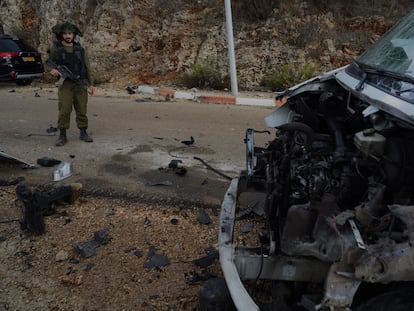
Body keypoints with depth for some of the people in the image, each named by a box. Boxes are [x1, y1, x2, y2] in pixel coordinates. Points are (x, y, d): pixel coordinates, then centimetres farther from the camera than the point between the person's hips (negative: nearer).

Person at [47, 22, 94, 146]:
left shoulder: (80, 49, 7)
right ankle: (62, 136, 4)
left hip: (81, 84, 2)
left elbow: (87, 67, 10)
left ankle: (83, 133, 17)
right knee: (64, 111, -5)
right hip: (65, 84, -2)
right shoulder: (55, 48, 0)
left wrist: (90, 84, 7)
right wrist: (52, 69, -17)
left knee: (82, 110, 7)